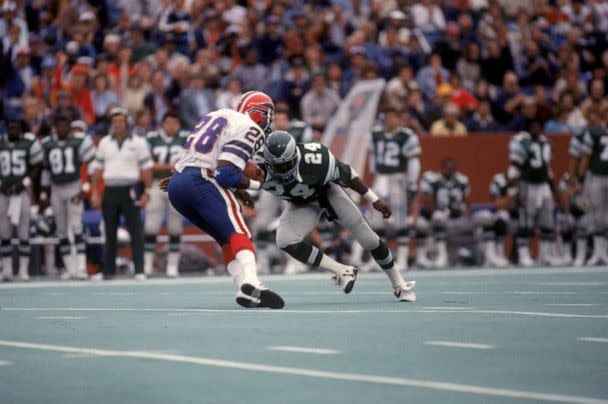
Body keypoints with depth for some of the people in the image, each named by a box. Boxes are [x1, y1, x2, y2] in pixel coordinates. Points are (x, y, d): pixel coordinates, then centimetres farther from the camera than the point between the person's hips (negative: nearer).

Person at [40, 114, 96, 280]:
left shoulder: (80, 141, -6)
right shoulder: (47, 144, 8)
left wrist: (85, 188, -13)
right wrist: (44, 195, 17)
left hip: (74, 187, -4)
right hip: (56, 190, 4)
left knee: (76, 228, -11)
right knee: (62, 231, 4)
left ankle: (81, 267, -12)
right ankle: (69, 268, 8)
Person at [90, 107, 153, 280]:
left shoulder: (138, 142, 3)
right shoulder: (104, 143, 12)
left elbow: (146, 168, 1)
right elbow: (97, 169, 13)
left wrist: (146, 192, -6)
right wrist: (95, 193, 6)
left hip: (130, 191, -3)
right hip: (110, 191, 3)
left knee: (136, 231, -8)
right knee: (110, 232, 8)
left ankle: (139, 271, -8)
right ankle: (108, 270, 14)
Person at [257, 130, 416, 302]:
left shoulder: (314, 160, -39)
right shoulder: (261, 169, -35)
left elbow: (346, 174, -20)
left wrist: (374, 200, -11)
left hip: (327, 191, -2)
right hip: (301, 204, 2)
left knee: (369, 239, -1)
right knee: (285, 242, -24)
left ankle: (399, 285, 23)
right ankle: (342, 271, -9)